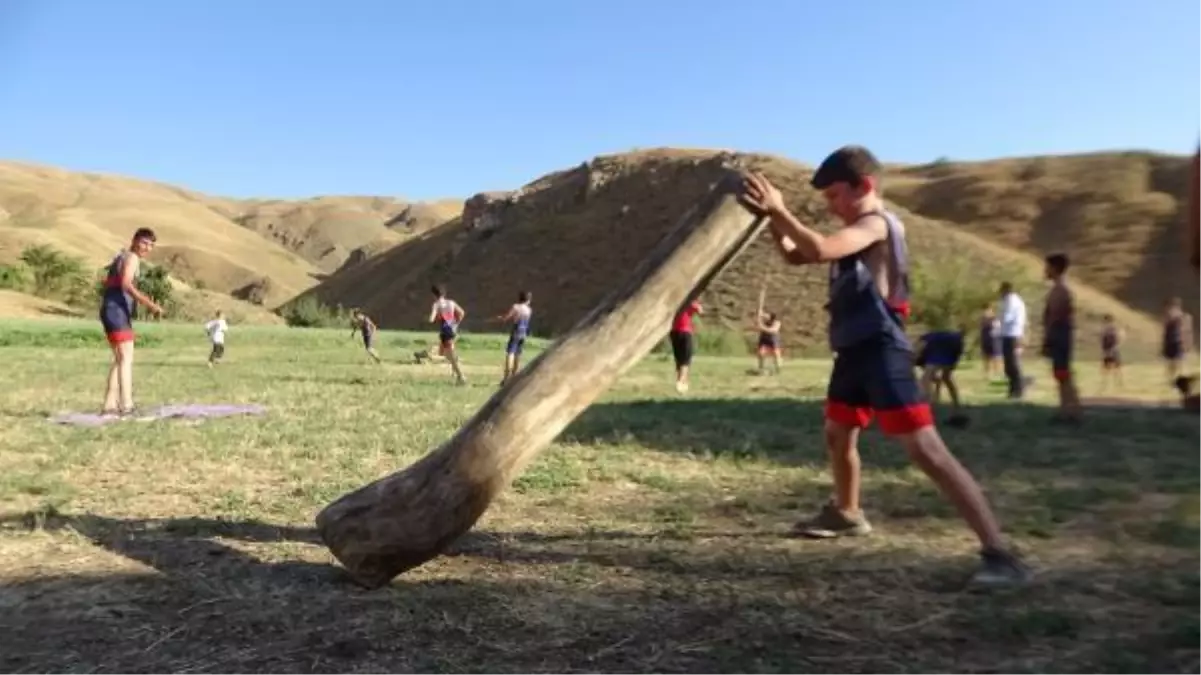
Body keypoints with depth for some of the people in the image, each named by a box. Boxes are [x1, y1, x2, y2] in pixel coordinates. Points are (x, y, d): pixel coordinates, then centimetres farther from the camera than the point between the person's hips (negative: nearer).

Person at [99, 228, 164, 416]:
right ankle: (127, 405, -23)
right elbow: (126, 285, -23)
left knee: (119, 359, 15)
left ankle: (109, 405, 16)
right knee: (126, 358, -15)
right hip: (117, 311, -10)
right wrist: (149, 304, -30)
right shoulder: (132, 258, -7)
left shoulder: (122, 256, 23)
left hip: (112, 311, 10)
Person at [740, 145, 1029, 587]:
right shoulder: (855, 233, 17)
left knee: (926, 451, -16)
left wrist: (780, 209, -19)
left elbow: (820, 250, -29)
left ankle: (998, 552, -14)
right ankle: (847, 514, 49)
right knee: (837, 435, 25)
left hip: (881, 352, -10)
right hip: (854, 352, 10)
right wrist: (771, 217, 4)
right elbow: (795, 256, 19)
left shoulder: (877, 224, -12)